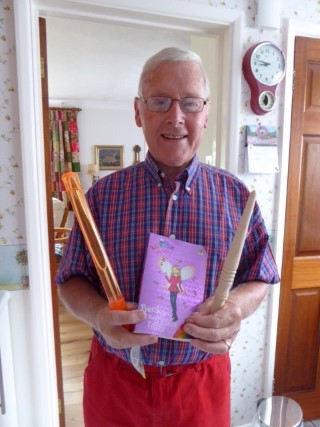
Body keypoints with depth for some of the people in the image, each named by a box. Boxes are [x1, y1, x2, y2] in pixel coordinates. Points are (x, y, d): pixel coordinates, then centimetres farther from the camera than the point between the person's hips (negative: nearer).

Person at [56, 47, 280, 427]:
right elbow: (71, 280, -3)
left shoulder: (236, 194, -6)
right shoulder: (103, 194, -8)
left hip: (202, 381, 1)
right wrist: (98, 315, -23)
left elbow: (259, 278, 0)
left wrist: (237, 306, -21)